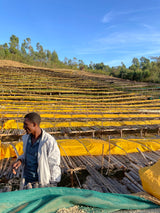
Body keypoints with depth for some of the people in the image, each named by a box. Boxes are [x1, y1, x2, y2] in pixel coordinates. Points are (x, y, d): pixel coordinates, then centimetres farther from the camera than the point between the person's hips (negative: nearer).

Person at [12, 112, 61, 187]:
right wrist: (20, 161, -7)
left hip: (43, 183, -6)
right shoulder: (26, 138, -3)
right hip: (27, 180, 6)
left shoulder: (49, 141, -23)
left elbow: (54, 165, -16)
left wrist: (53, 186, -11)